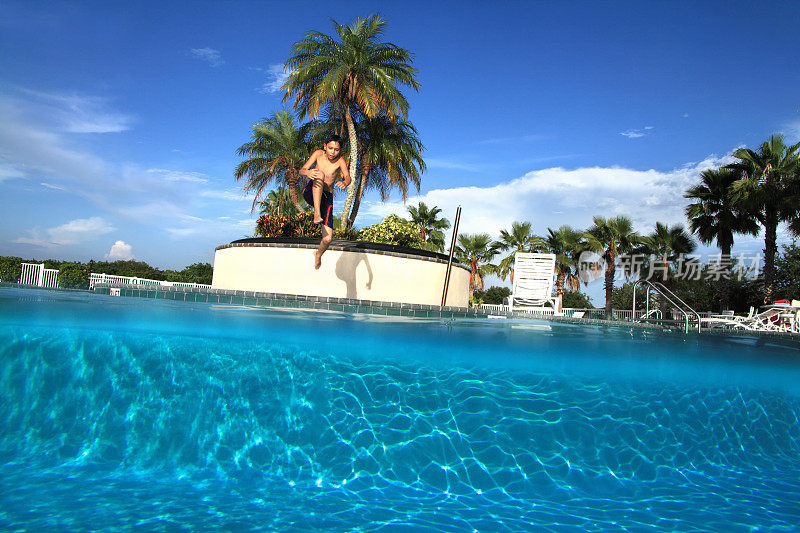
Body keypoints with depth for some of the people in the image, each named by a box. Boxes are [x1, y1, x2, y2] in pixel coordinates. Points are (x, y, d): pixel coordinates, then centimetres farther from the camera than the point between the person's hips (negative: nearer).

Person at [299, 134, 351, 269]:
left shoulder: (340, 160, -6)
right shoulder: (319, 154, -2)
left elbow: (348, 177, -22)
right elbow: (301, 170, -8)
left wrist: (344, 182, -47)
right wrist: (308, 173, -33)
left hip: (326, 197, 0)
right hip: (311, 192, 0)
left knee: (328, 238, -11)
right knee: (320, 174, -34)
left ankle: (318, 254, 25)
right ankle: (317, 214, -40)